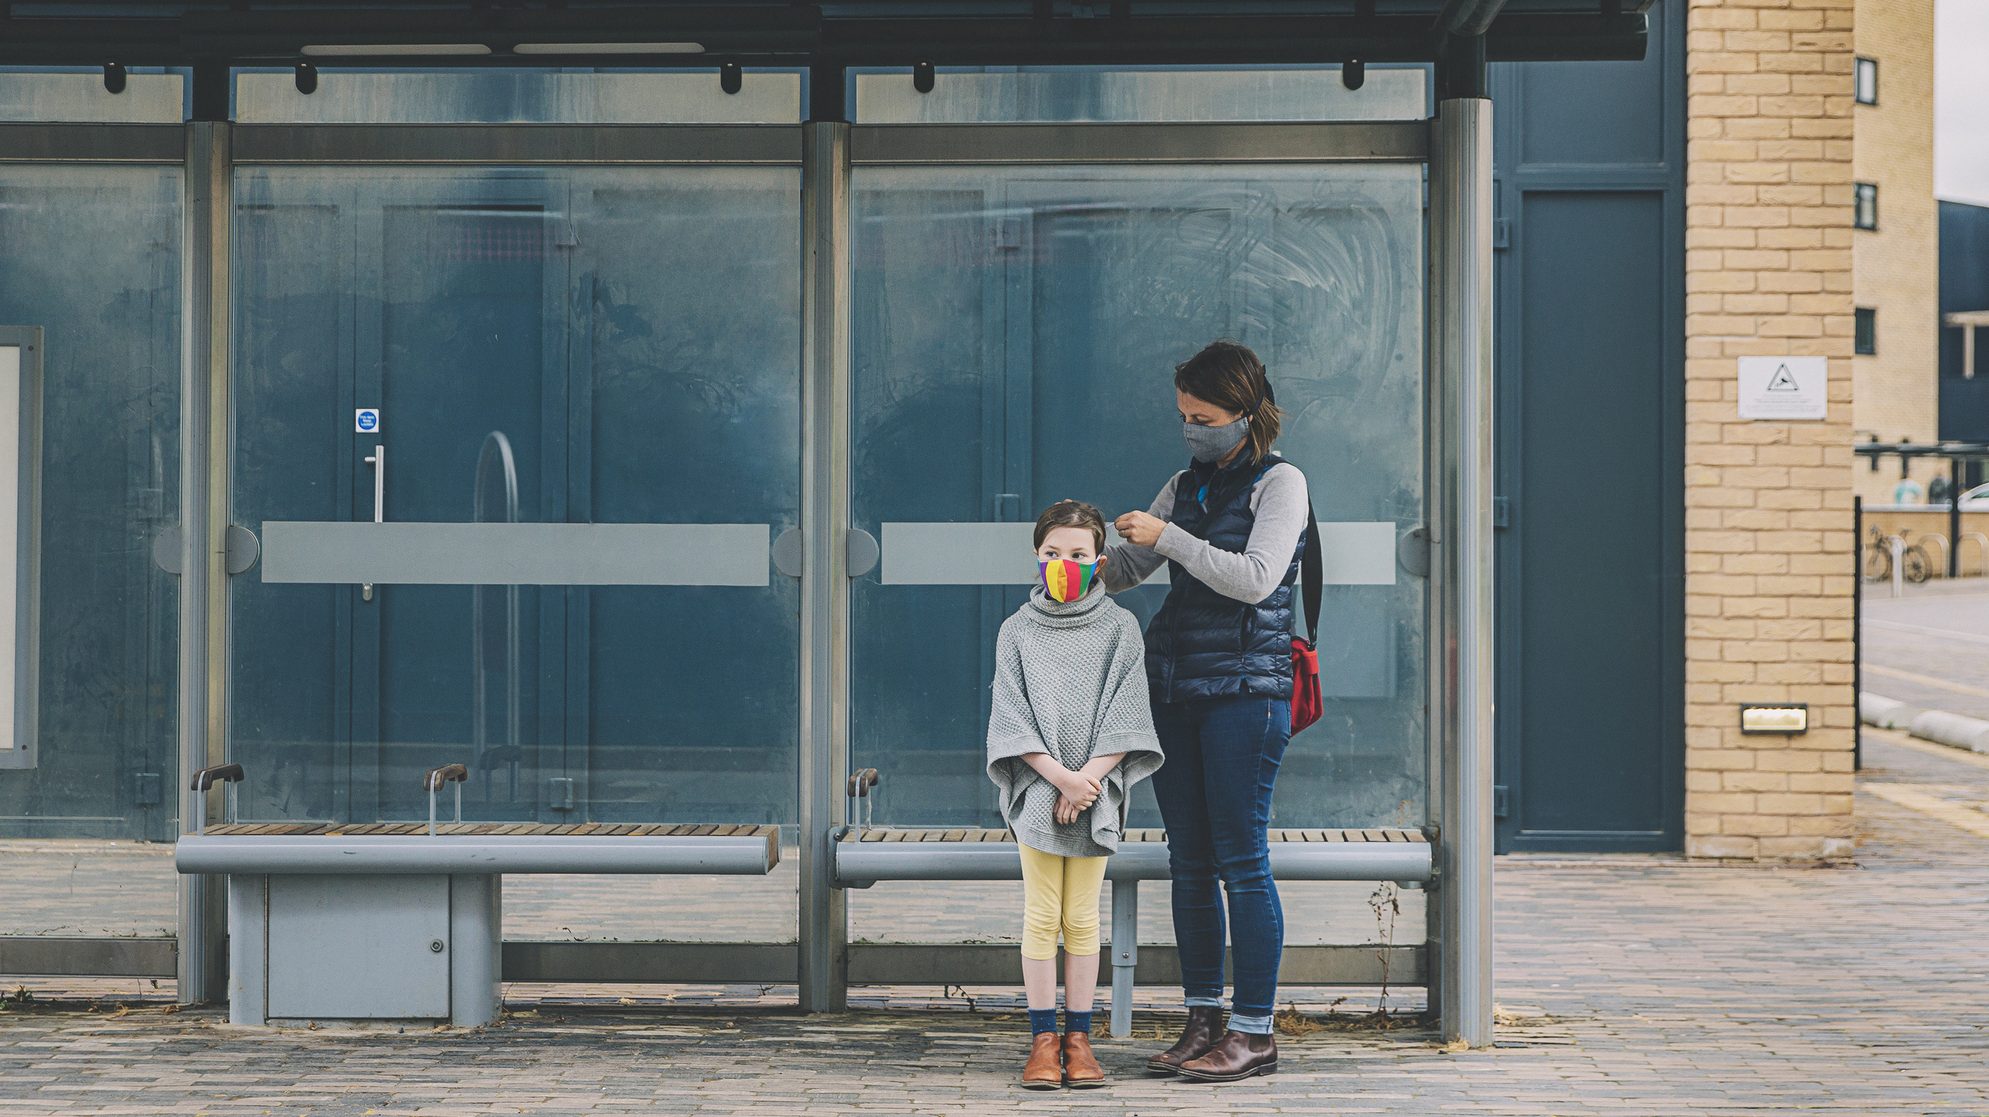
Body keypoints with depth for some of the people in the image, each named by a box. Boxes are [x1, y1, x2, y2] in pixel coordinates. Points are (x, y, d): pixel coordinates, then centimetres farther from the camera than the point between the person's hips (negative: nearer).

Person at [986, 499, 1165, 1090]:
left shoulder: (1119, 627, 3)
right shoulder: (1017, 630, 3)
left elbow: (1125, 713, -3)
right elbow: (1012, 715, -3)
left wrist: (1089, 777, -15)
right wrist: (1060, 775, -15)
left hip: (1097, 790, 0)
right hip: (1037, 790, 0)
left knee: (1082, 918, 4)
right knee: (1041, 917, 0)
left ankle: (1078, 1039, 9)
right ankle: (1043, 1041, 5)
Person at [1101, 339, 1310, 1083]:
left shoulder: (1279, 483, -3)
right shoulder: (1185, 486, 15)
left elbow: (1256, 577, -15)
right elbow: (1127, 568, 18)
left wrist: (1169, 538, -16)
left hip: (1245, 689, -7)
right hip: (1175, 686, 7)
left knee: (1241, 860, -6)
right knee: (1188, 860, 7)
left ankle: (1255, 1032, -1)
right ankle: (1203, 1020, 14)